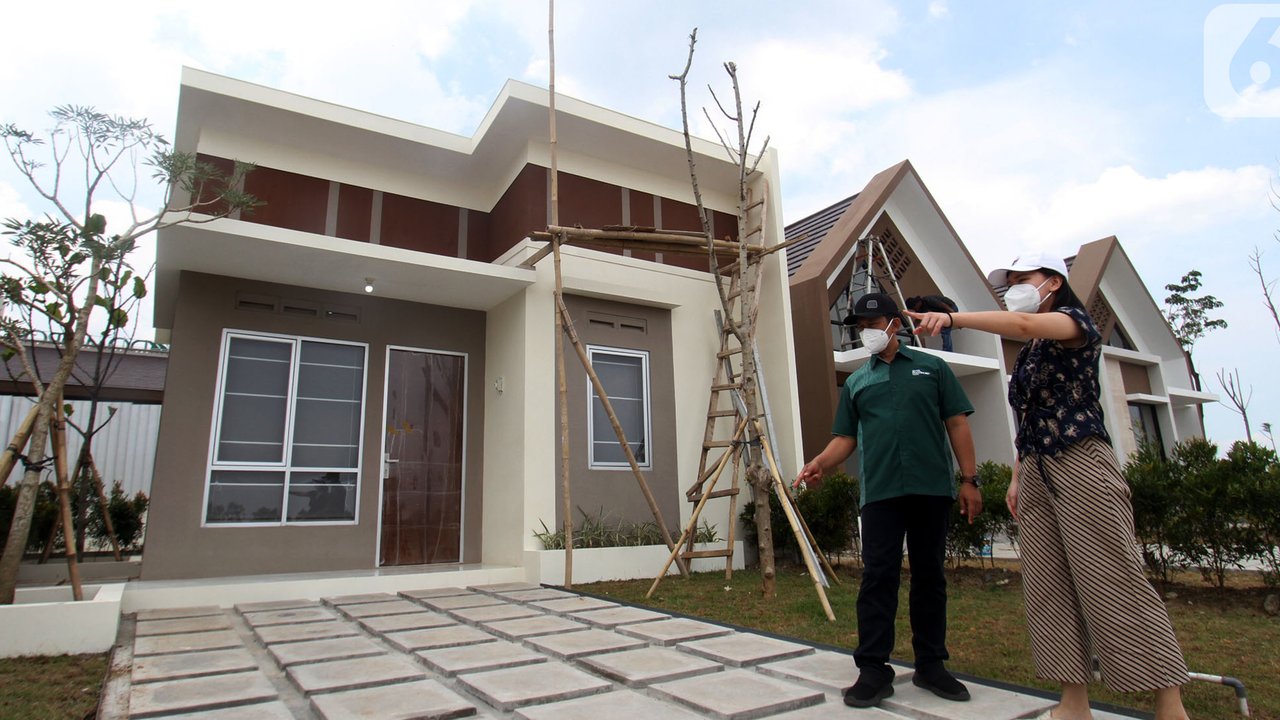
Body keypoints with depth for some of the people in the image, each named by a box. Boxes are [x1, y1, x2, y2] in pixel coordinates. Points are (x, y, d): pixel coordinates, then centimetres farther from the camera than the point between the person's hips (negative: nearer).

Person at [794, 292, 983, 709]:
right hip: (880, 492, 1)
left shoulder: (931, 368, 11)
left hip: (932, 488, 0)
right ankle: (873, 670, 1)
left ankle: (931, 665, 20)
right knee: (878, 576, -4)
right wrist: (821, 463, -8)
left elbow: (957, 424, 7)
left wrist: (969, 479, 0)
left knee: (929, 575, 8)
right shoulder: (856, 382, 15)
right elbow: (845, 437, 12)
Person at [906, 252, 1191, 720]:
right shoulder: (1028, 352, 21)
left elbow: (1024, 324, -25)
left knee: (1114, 582, -8)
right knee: (1047, 588, 5)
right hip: (1036, 473, 8)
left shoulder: (1074, 320, -2)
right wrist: (1016, 477, 13)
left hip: (1080, 465, -8)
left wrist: (952, 318, -35)